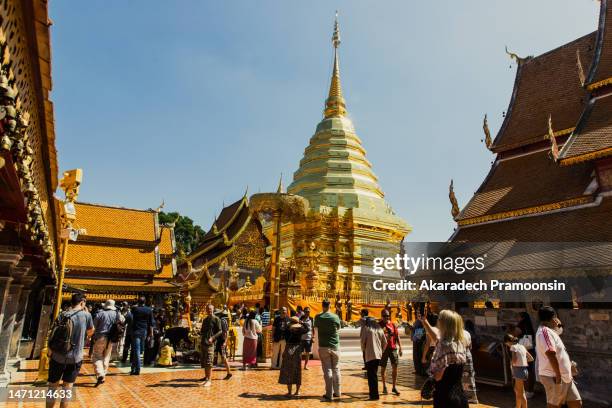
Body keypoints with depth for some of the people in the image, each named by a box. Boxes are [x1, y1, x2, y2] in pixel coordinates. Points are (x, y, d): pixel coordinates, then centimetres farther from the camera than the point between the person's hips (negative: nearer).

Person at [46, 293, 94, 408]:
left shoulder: (62, 315, -2)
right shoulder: (86, 315, -7)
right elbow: (90, 333, 9)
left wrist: (50, 354, 12)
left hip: (58, 357, 2)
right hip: (75, 358, -2)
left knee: (52, 387, 15)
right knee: (67, 388, 11)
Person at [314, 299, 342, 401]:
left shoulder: (318, 317, -4)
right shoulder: (335, 317, -5)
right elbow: (338, 328, 9)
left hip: (323, 346, -1)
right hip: (335, 346, 1)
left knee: (327, 370, 2)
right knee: (335, 369, 14)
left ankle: (329, 394, 1)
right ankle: (337, 392, 21)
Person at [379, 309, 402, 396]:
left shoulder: (393, 325, 4)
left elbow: (397, 336, 6)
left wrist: (400, 348, 2)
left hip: (393, 348, 1)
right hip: (383, 349, -1)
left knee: (395, 367, -2)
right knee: (383, 368, 6)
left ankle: (394, 387, 9)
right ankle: (384, 386, 20)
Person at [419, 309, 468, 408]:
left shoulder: (445, 345, -22)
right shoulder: (458, 341, 4)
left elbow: (438, 376, -21)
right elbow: (436, 336, 23)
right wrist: (424, 321, 26)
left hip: (446, 397, -8)